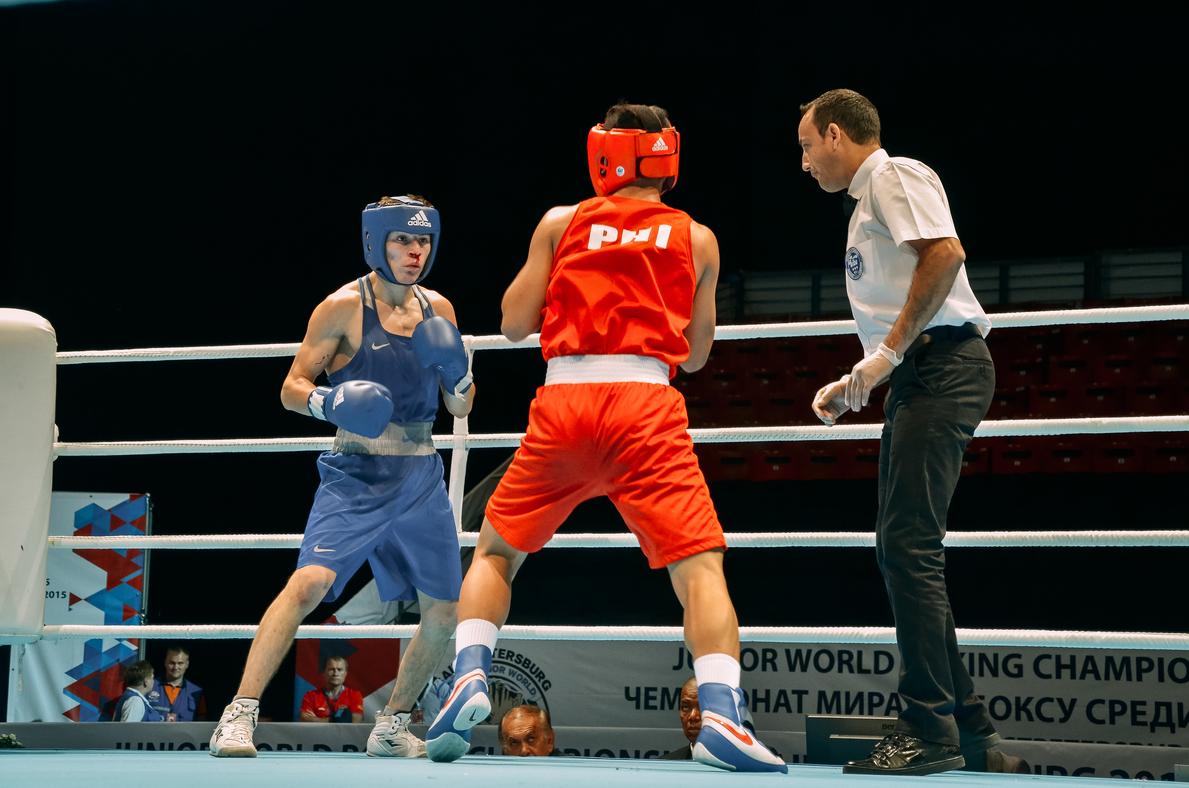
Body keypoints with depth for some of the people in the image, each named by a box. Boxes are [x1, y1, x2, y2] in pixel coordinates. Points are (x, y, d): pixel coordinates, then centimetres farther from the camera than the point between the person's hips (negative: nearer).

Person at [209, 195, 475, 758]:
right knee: (310, 582, -25)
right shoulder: (344, 307, -5)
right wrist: (330, 403, -24)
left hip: (421, 477, 6)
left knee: (444, 615, 7)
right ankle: (240, 714, -22)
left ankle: (391, 727, 26)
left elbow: (461, 407, 15)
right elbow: (292, 388, -4)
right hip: (357, 474, -5)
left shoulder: (437, 310, 9)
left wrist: (456, 369, -6)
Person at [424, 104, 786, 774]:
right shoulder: (696, 239, 13)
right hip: (647, 403, -1)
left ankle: (471, 678, -1)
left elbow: (515, 323, 15)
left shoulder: (561, 224, 12)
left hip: (563, 402, 1)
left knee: (495, 554, 19)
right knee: (700, 566, -4)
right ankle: (719, 713, -24)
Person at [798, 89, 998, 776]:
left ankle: (930, 731, -18)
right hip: (920, 378, 11)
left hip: (944, 366, -11)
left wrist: (889, 352, -19)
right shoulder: (866, 203, 26)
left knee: (909, 544, -16)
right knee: (902, 548, 10)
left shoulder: (896, 176, -4)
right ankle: (966, 719, 15)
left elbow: (945, 254, -20)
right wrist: (854, 385, 19)